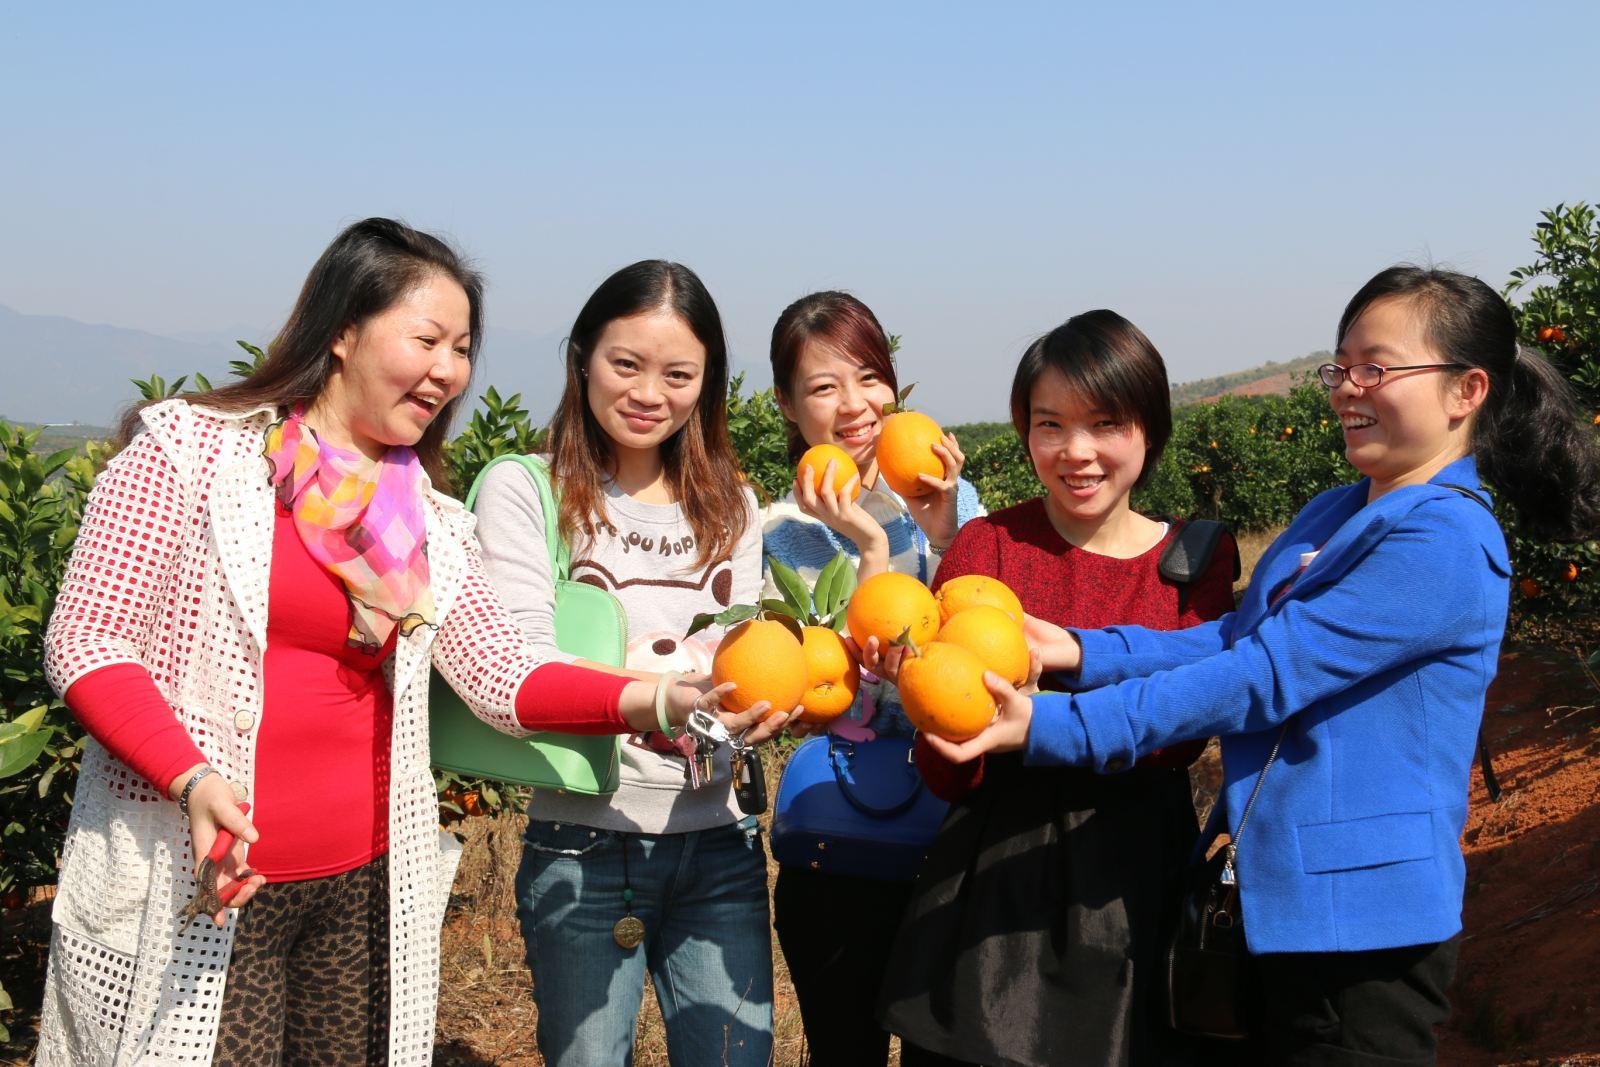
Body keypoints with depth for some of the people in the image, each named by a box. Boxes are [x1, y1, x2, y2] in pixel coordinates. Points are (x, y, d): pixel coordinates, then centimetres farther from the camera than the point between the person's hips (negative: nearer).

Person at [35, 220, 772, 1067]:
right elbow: (87, 646, -6)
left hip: (367, 890, 5)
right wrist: (192, 779, -22)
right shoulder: (189, 450, -5)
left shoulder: (426, 520, 11)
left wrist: (663, 700, -15)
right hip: (197, 889, -5)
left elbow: (501, 677, 1)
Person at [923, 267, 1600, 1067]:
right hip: (1267, 904, 9)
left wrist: (1051, 726, -26)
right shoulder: (1334, 515, 12)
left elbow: (1261, 678, -24)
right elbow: (1233, 638, 5)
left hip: (1359, 926, -9)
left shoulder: (1445, 544, -19)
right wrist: (1081, 652, -11)